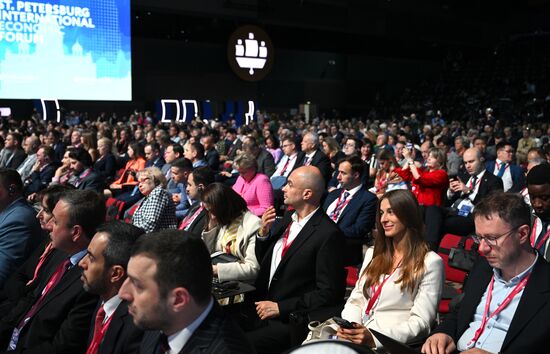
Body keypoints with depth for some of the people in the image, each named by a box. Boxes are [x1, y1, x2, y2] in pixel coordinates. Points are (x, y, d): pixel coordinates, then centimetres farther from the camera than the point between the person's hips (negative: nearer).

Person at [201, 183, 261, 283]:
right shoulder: (223, 222, 7)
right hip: (222, 281, 7)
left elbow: (253, 269, -20)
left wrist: (216, 269, -22)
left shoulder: (253, 225, -15)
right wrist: (211, 227, 1)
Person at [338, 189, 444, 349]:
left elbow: (420, 321, -8)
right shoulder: (373, 254, 17)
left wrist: (375, 339, -20)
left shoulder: (430, 262, -2)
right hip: (356, 337, 5)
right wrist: (348, 326, -7)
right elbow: (356, 300, 14)